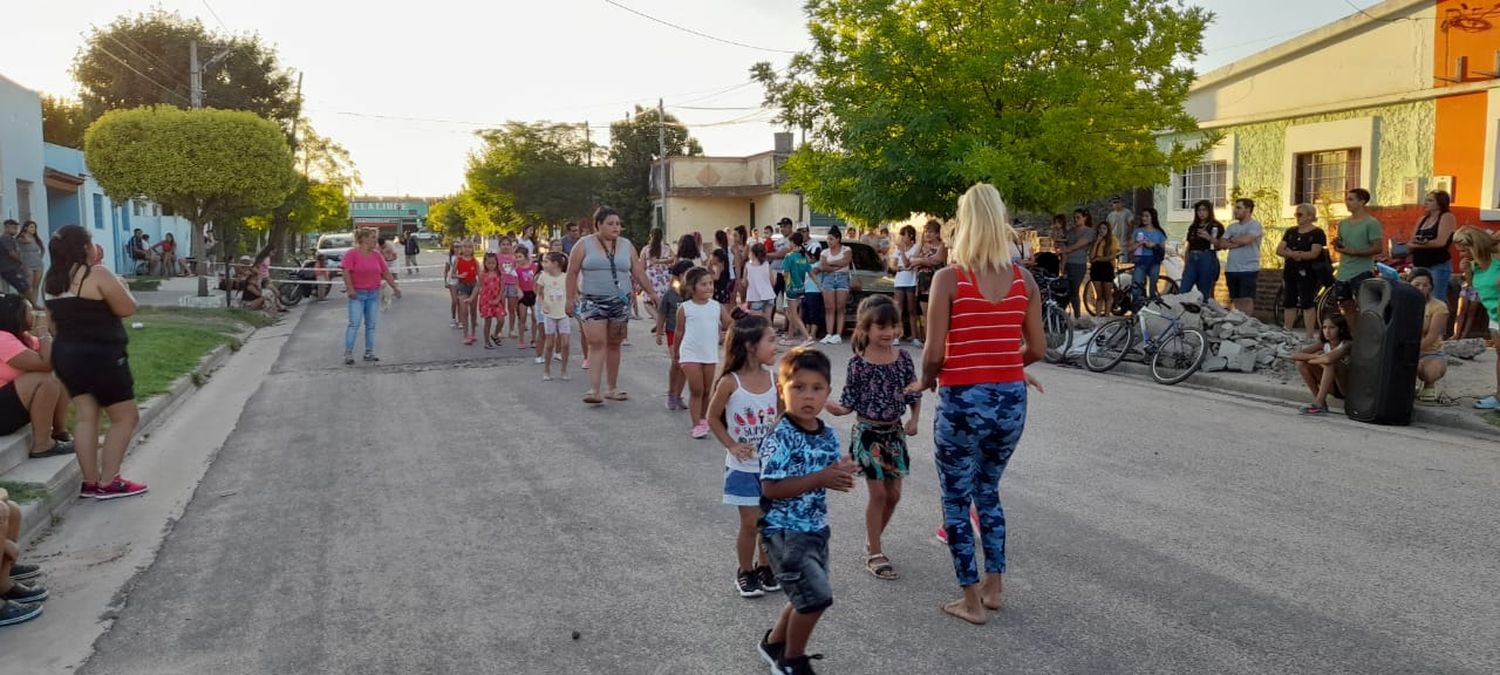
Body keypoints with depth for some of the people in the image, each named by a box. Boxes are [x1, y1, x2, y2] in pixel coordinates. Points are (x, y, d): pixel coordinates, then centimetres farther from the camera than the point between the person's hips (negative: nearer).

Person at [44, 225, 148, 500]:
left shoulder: (52, 280, 10)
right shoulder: (97, 274, -15)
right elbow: (128, 308, -13)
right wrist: (119, 285, 1)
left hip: (66, 354, 8)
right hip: (100, 356, -8)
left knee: (86, 417, 10)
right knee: (126, 417, 2)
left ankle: (90, 483, 10)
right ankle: (107, 483, 0)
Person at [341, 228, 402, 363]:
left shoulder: (377, 255, 10)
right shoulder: (352, 254, -6)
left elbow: (386, 273, 14)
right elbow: (346, 272, -12)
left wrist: (395, 287, 10)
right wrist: (350, 289, -19)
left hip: (373, 294, 5)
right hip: (357, 294, -5)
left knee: (371, 325, 7)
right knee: (354, 324, -9)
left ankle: (369, 352, 14)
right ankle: (348, 354, -5)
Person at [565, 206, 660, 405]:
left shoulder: (626, 246, 10)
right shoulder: (584, 244, 0)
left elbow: (638, 272, 13)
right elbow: (572, 272, 1)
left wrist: (652, 293, 10)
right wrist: (570, 298, -4)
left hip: (620, 302, 3)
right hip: (593, 301, -3)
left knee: (614, 344, 8)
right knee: (596, 343, -14)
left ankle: (612, 388, 17)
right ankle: (594, 389, -15)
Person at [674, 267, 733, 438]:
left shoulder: (717, 307, 1)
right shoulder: (685, 308, -5)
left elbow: (728, 325, -2)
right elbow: (680, 332, 4)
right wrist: (675, 353, 10)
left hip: (710, 355, 3)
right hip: (690, 354, -3)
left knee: (706, 390, 14)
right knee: (696, 390, -5)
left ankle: (703, 419, 31)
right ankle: (696, 425, -1)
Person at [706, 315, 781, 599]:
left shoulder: (773, 379, -5)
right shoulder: (730, 382, -16)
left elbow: (783, 417, 9)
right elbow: (713, 419, -5)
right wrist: (733, 446, -11)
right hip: (744, 467, -3)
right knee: (751, 522, 2)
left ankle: (766, 568, 31)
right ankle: (745, 572, 23)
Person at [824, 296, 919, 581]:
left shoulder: (903, 357, -2)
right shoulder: (859, 363, -11)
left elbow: (914, 394, 7)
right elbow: (850, 403, -8)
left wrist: (914, 420, -7)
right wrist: (836, 408, -26)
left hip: (894, 432, 4)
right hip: (868, 432, -4)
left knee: (893, 494, 10)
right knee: (878, 493, -2)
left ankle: (872, 540, 32)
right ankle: (874, 554, 12)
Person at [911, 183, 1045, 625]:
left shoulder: (948, 278, -12)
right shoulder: (1023, 279, 0)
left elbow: (934, 353, -14)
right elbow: (1036, 350, 3)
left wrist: (926, 382, 6)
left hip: (963, 401, -5)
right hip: (1011, 400, 5)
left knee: (957, 500, 12)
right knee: (988, 491, 24)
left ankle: (972, 601, 19)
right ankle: (993, 587, 32)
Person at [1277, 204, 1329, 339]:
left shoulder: (1317, 233, -5)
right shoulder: (1290, 232, 13)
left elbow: (1314, 253, -15)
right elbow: (1279, 250, 4)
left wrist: (1290, 253, -15)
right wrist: (1293, 254, -15)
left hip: (1307, 272, -6)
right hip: (1290, 271, 6)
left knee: (1307, 304, -6)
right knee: (1289, 303, 9)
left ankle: (1310, 335, -4)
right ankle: (1287, 333, 16)